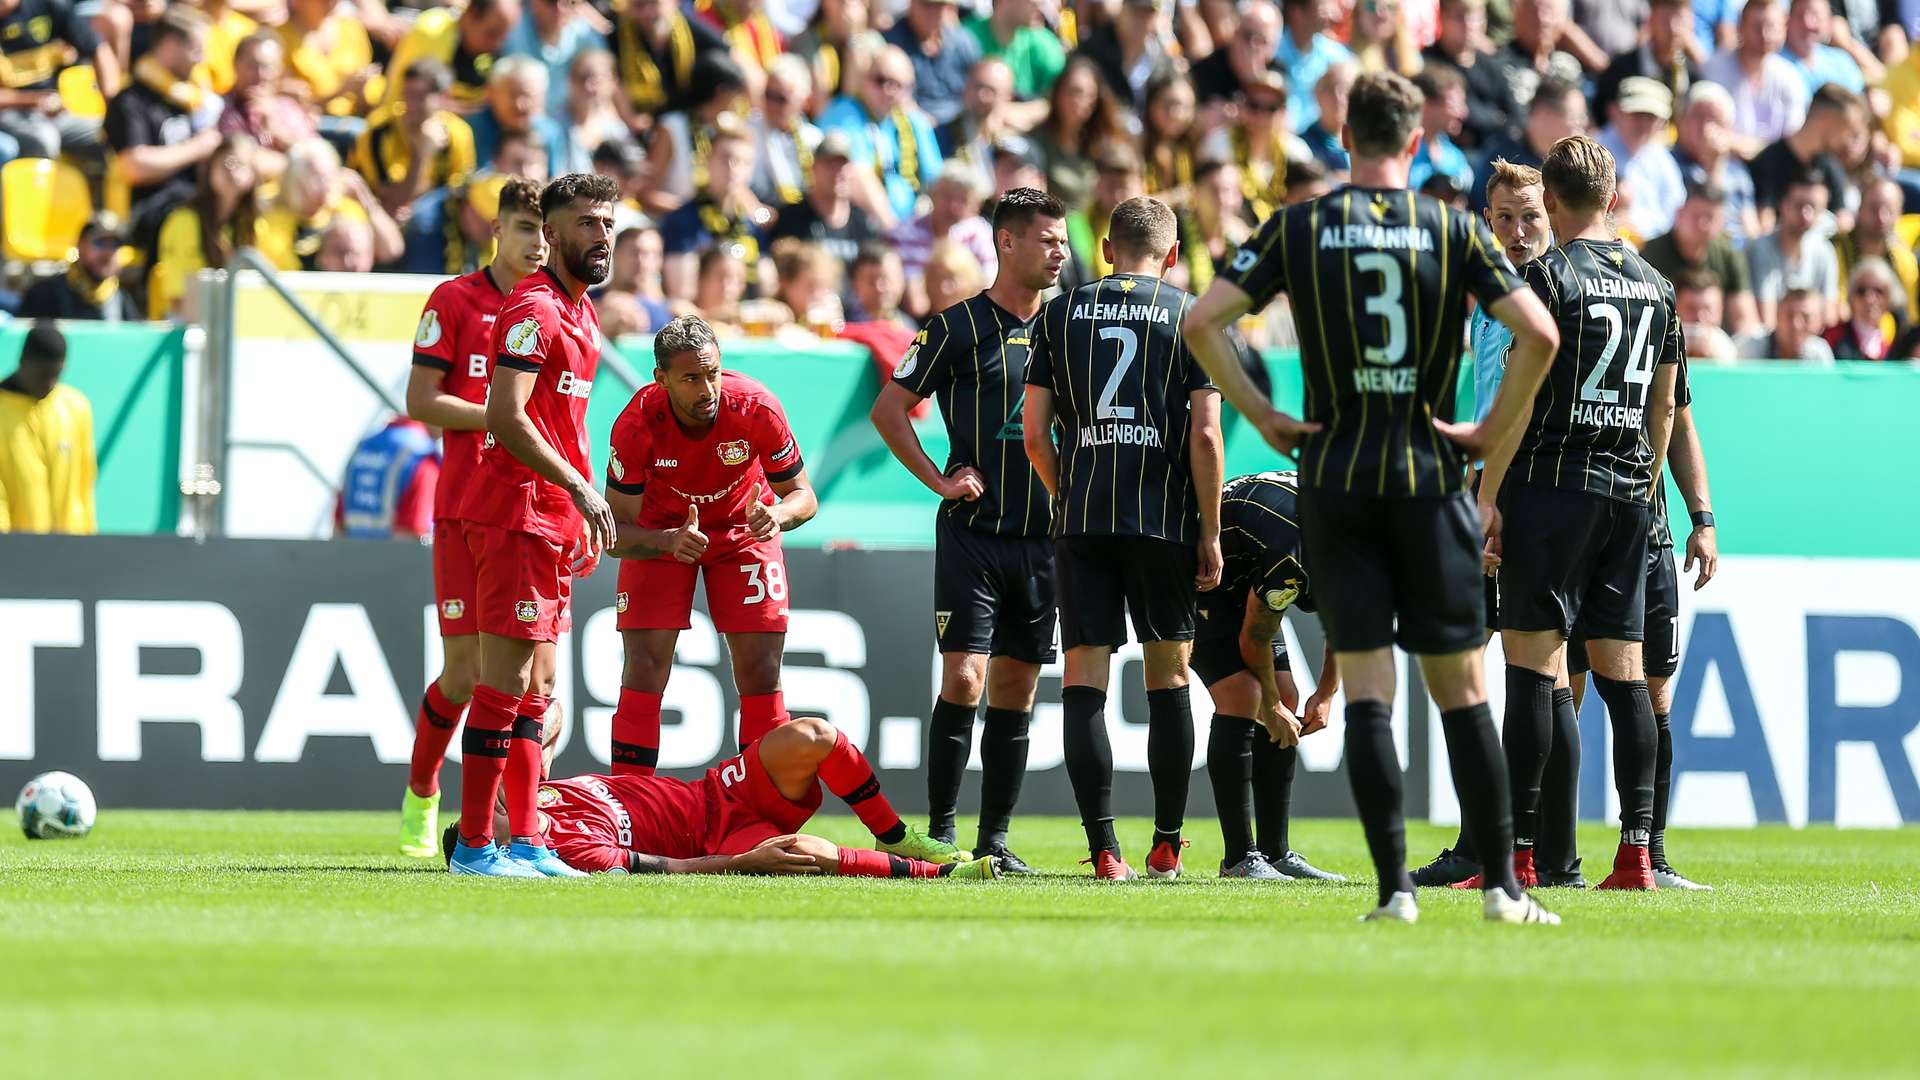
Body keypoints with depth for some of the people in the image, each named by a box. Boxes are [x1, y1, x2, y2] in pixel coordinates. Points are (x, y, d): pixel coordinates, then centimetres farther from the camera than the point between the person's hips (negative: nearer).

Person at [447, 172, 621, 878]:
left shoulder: (581, 314, 18)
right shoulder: (534, 309, -13)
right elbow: (507, 421, -22)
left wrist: (584, 520, 18)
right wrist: (581, 488, -23)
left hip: (555, 520, 10)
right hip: (517, 511, -10)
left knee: (536, 685, 12)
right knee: (506, 679, -10)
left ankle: (525, 843, 15)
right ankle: (474, 845, -9)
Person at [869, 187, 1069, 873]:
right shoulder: (960, 327, -4)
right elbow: (888, 410, 0)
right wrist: (940, 481, -6)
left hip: (1043, 537, 5)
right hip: (972, 535, -5)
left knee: (1016, 688, 6)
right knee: (965, 678, -12)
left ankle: (995, 837, 10)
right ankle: (940, 831, -5)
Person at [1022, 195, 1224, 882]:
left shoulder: (1060, 314, 8)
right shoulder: (1192, 316, 2)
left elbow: (1034, 433, 5)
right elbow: (1205, 435, -5)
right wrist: (1209, 535, 1)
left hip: (1082, 518, 1)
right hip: (1165, 518, -1)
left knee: (1084, 678, 1)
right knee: (1169, 678, 11)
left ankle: (1103, 846, -8)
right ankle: (1166, 845, 13)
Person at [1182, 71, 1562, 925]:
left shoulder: (1298, 228, 1)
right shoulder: (1454, 231, -1)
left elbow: (1202, 322, -5)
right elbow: (1538, 332, -10)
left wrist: (1262, 416, 1)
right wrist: (1493, 430, 0)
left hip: (1334, 478, 0)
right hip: (1430, 477, 0)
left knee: (1365, 688, 1)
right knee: (1459, 687, 6)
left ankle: (1394, 887, -5)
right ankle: (1502, 885, 6)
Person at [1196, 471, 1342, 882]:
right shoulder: (1293, 552, -37)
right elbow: (1254, 638, -23)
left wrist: (1325, 694, 5)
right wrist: (1271, 705, -9)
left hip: (1241, 586, 10)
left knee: (1286, 700, 5)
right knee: (1242, 694, -22)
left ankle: (1276, 852, 10)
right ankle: (1239, 858, -19)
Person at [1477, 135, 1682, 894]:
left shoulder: (1550, 276, -7)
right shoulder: (1655, 285, 12)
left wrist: (1488, 496, -9)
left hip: (1553, 488, -6)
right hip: (1629, 497, 6)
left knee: (1532, 662, -5)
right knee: (1621, 671, 6)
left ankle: (1518, 851, -9)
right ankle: (1635, 852, 2)